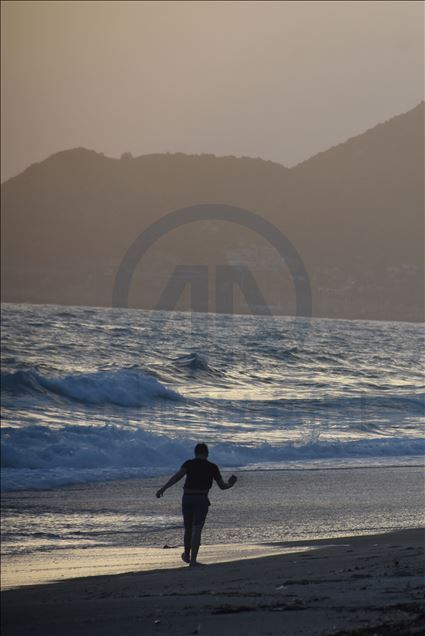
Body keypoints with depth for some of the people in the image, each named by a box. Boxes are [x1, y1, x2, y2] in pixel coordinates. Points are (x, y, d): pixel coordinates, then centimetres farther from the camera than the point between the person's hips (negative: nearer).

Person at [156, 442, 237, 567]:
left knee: (188, 528, 20)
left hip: (187, 499, 2)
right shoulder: (212, 467, 4)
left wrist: (163, 488, -21)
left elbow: (178, 475, -14)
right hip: (201, 500, -2)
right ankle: (193, 560, -16)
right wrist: (230, 484, 31)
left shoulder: (189, 463, 3)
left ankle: (187, 555, 36)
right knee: (197, 530, -5)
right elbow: (222, 486, 8)